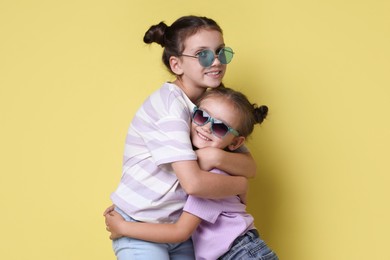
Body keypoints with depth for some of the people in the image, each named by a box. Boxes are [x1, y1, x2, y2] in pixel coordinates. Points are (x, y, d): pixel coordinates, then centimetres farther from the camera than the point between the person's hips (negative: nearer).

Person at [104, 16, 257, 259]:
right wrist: (240, 185, -11)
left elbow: (251, 167, -3)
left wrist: (216, 157, -22)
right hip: (140, 230, -7)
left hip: (179, 228, 7)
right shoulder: (169, 104, -19)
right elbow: (194, 183, -27)